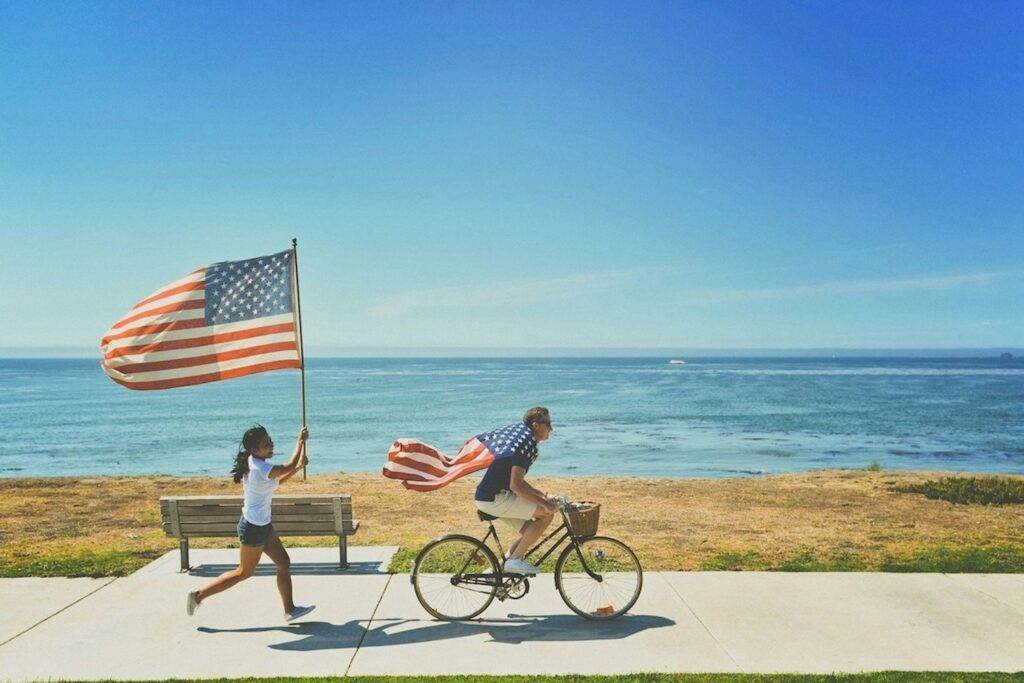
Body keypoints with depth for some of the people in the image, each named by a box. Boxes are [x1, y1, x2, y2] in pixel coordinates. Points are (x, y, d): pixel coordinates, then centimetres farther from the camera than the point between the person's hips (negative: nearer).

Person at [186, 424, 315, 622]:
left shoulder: (254, 462, 3)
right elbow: (289, 466, -16)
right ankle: (199, 595, 19)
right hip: (254, 528, -9)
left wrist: (298, 467, 8)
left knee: (284, 563, 12)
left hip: (262, 524, 9)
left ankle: (290, 610, 20)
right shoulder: (261, 469, -27)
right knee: (244, 572, 7)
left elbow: (277, 481, 16)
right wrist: (300, 441, -5)